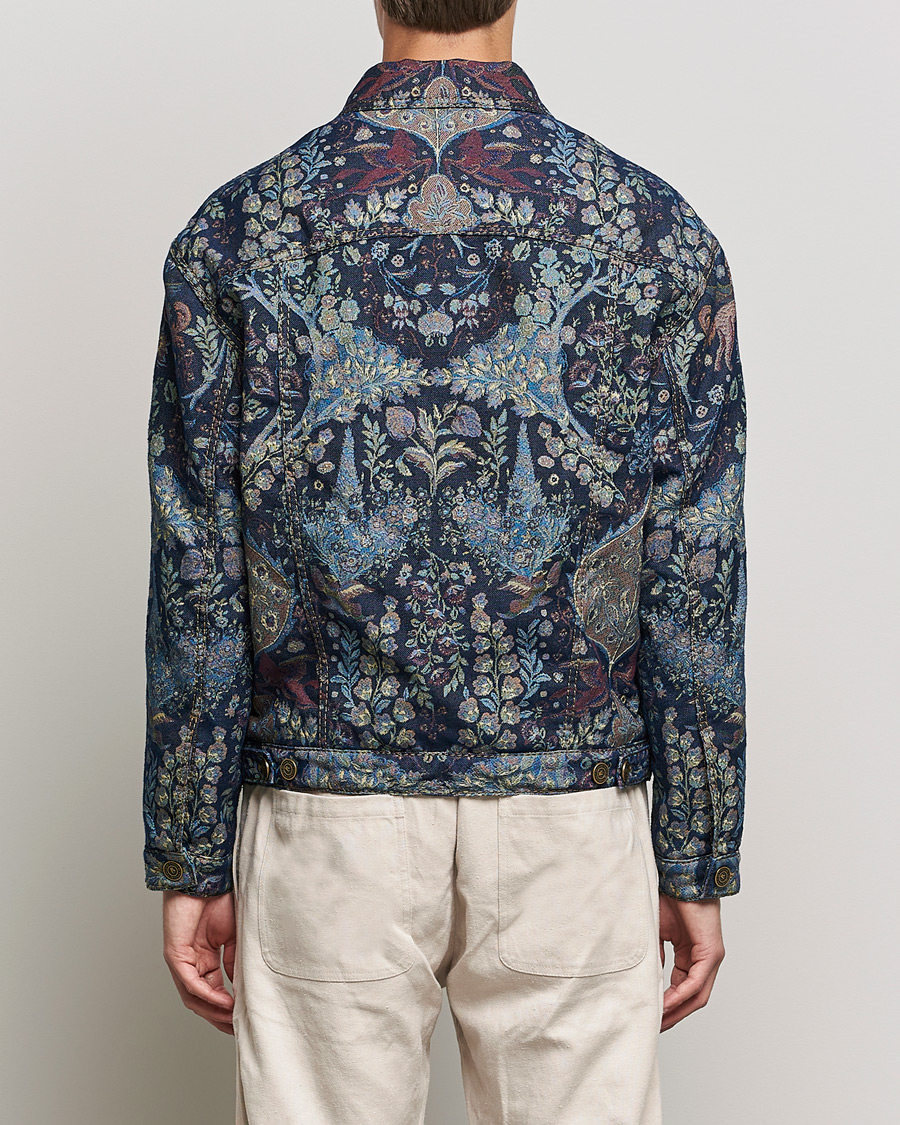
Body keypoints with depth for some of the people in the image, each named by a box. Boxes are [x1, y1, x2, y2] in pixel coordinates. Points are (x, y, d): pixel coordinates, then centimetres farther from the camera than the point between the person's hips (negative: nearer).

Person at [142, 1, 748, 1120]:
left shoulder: (232, 236, -6)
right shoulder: (658, 231, -5)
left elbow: (197, 589, -5)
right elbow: (695, 594, -4)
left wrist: (189, 865, 4)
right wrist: (699, 869, 5)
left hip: (324, 823, 0)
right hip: (574, 827, 0)